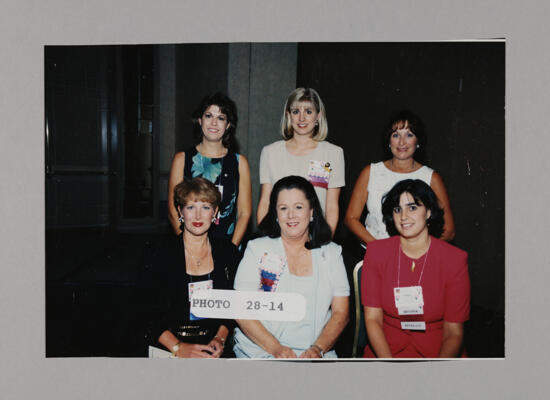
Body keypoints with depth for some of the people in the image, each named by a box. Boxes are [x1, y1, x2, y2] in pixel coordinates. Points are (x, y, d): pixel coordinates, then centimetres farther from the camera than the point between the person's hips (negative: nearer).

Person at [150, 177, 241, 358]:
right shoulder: (161, 253, -3)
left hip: (213, 350, 2)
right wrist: (178, 347, -12)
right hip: (168, 351, -2)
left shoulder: (228, 252, 6)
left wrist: (220, 339, -4)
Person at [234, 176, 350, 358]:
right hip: (261, 352, -2)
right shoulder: (258, 249, 6)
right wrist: (276, 349, -12)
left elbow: (340, 313, 8)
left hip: (315, 354, 2)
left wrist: (318, 349, -8)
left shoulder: (332, 253, 12)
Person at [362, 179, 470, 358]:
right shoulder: (376, 252, 1)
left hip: (438, 353, 0)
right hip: (385, 352, 0)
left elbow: (454, 332, -3)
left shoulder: (454, 259, -3)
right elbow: (372, 319, -1)